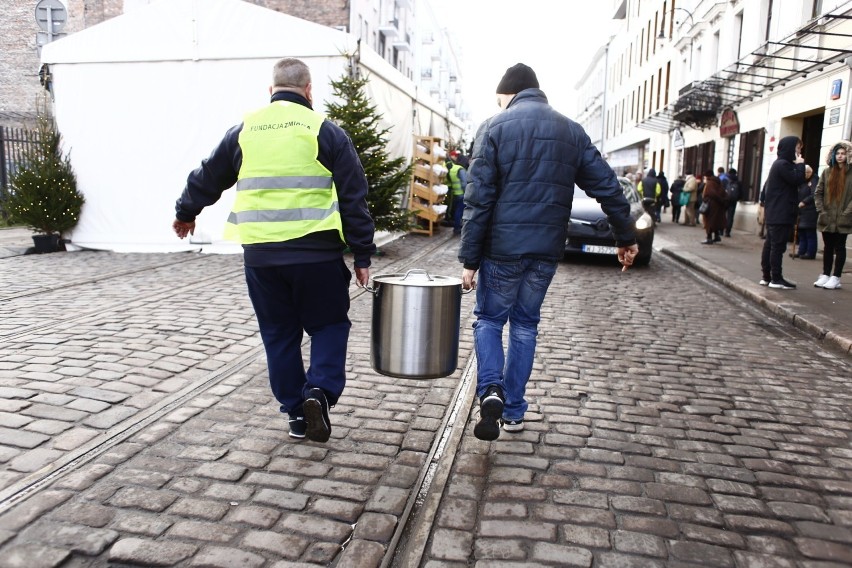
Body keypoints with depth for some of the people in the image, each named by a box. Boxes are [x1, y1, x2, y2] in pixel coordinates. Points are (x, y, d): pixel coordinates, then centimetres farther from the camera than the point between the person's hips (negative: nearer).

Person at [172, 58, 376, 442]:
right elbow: (353, 198, -2)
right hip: (316, 252, -3)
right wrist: (362, 256, 4)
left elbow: (207, 179, 22)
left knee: (279, 334, 15)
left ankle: (296, 413, 21)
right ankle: (320, 390, -7)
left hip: (260, 255, 3)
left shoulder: (244, 130, 10)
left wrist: (185, 213, 41)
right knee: (329, 324, 13)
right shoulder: (324, 131, 1)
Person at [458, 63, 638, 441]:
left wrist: (469, 260, -7)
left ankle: (491, 390, -9)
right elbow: (607, 187, 9)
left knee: (489, 319, 14)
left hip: (502, 249, -3)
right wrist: (626, 237, 19)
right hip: (546, 251, 4)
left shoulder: (495, 127, -3)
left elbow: (478, 200, -9)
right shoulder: (571, 130, 9)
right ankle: (513, 411, 22)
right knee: (525, 325, 16)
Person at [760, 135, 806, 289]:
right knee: (778, 245, -8)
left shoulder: (780, 164, 19)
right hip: (781, 214, -10)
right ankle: (776, 279, -5)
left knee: (770, 244, 9)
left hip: (774, 214, 10)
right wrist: (800, 164, -5)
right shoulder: (783, 164, -13)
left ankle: (766, 276, 14)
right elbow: (798, 180, -16)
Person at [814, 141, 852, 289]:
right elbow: (818, 193, 7)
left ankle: (835, 277, 8)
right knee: (827, 247, 11)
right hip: (827, 218, 4)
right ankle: (826, 275, 19)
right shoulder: (827, 172, 7)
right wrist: (821, 210, -3)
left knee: (839, 248, 3)